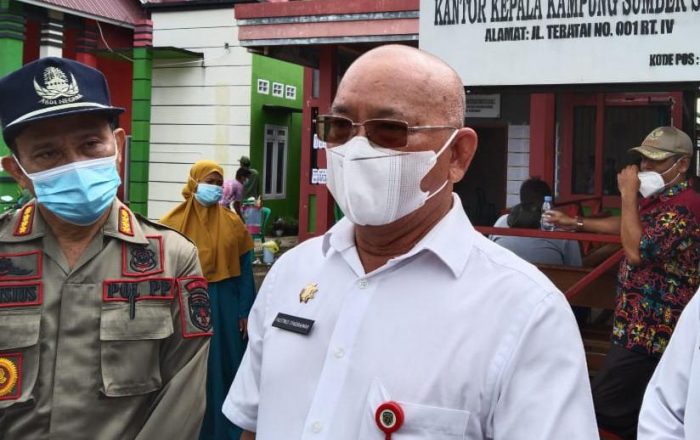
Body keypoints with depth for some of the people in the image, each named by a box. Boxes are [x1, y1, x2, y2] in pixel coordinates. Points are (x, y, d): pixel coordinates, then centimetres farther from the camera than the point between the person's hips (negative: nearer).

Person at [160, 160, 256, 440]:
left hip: (224, 309, 1)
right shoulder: (173, 222, -2)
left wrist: (245, 312, -1)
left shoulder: (233, 223, 2)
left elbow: (245, 271, 3)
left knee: (223, 368, 9)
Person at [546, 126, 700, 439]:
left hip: (651, 327, -10)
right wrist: (577, 224, 30)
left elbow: (636, 251, -27)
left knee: (603, 407, -12)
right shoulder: (661, 198, 13)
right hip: (646, 322, 10)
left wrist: (628, 194, -20)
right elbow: (630, 226, 31)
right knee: (636, 407, 18)